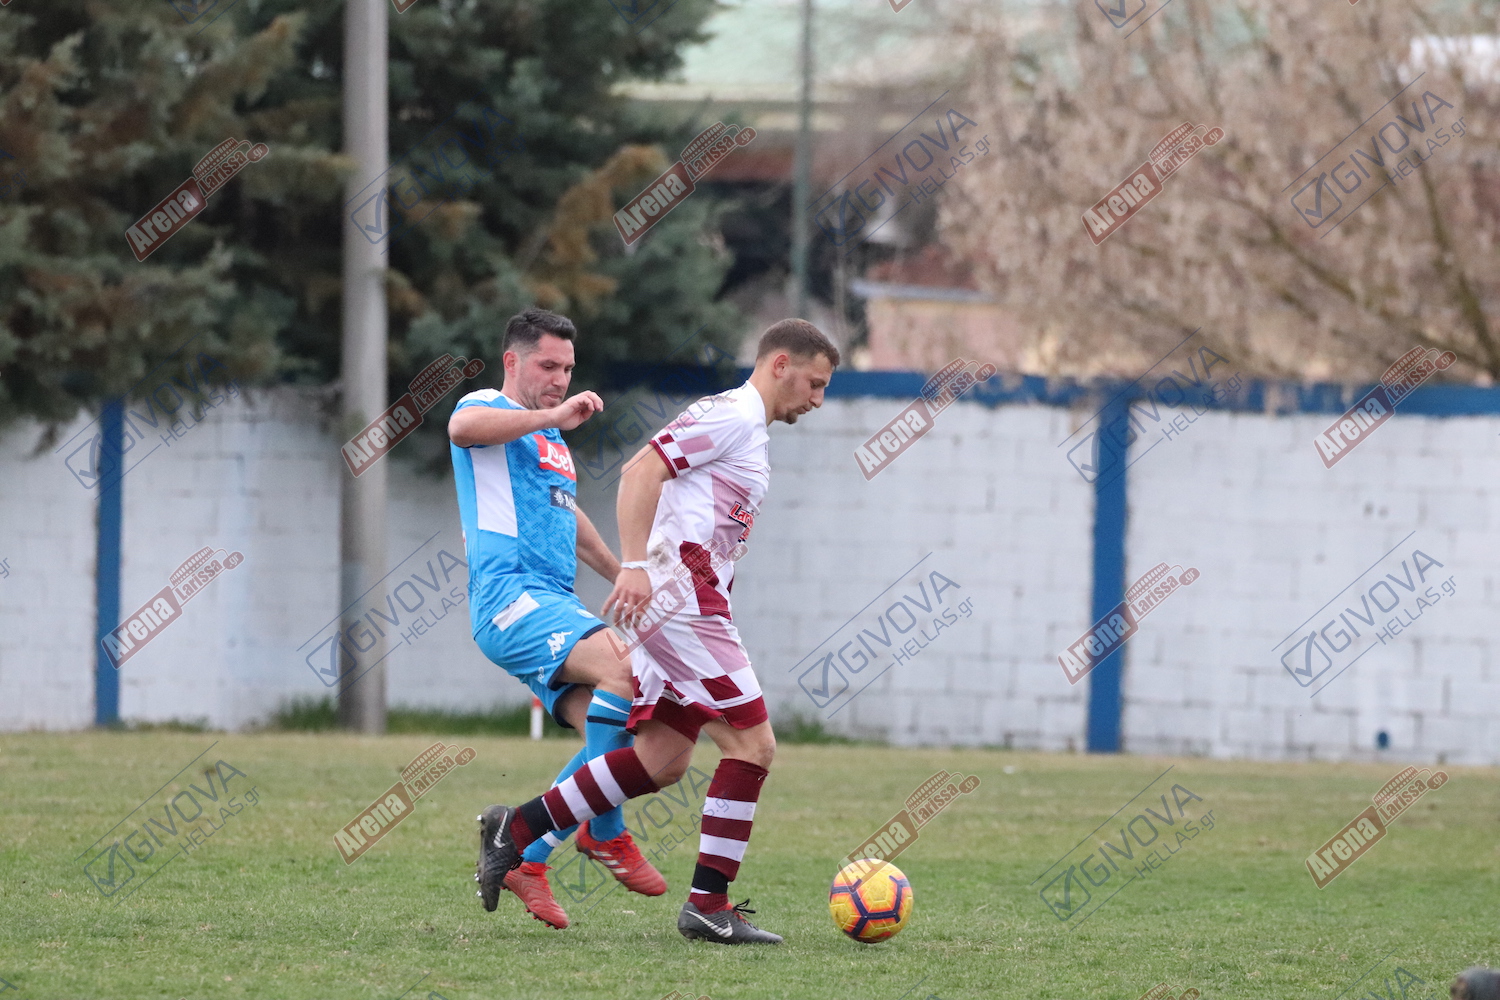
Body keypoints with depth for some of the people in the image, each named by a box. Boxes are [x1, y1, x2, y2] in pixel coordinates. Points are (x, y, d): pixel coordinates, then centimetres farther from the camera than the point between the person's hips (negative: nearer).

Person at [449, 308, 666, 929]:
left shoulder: (552, 439, 29)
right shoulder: (489, 409, 1)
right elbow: (464, 427, -25)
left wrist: (626, 577, 46)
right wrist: (555, 417, -25)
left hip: (554, 606, 9)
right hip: (510, 595, -9)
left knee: (611, 742, -6)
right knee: (625, 665, -30)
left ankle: (525, 862, 1)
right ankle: (605, 832, -21)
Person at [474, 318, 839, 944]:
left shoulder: (747, 431, 23)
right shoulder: (731, 416, -8)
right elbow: (642, 471, -18)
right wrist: (635, 566, -27)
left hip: (672, 608, 10)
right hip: (682, 599, -10)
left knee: (663, 762, 8)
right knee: (753, 744, -10)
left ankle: (516, 829, 12)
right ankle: (708, 905, -8)